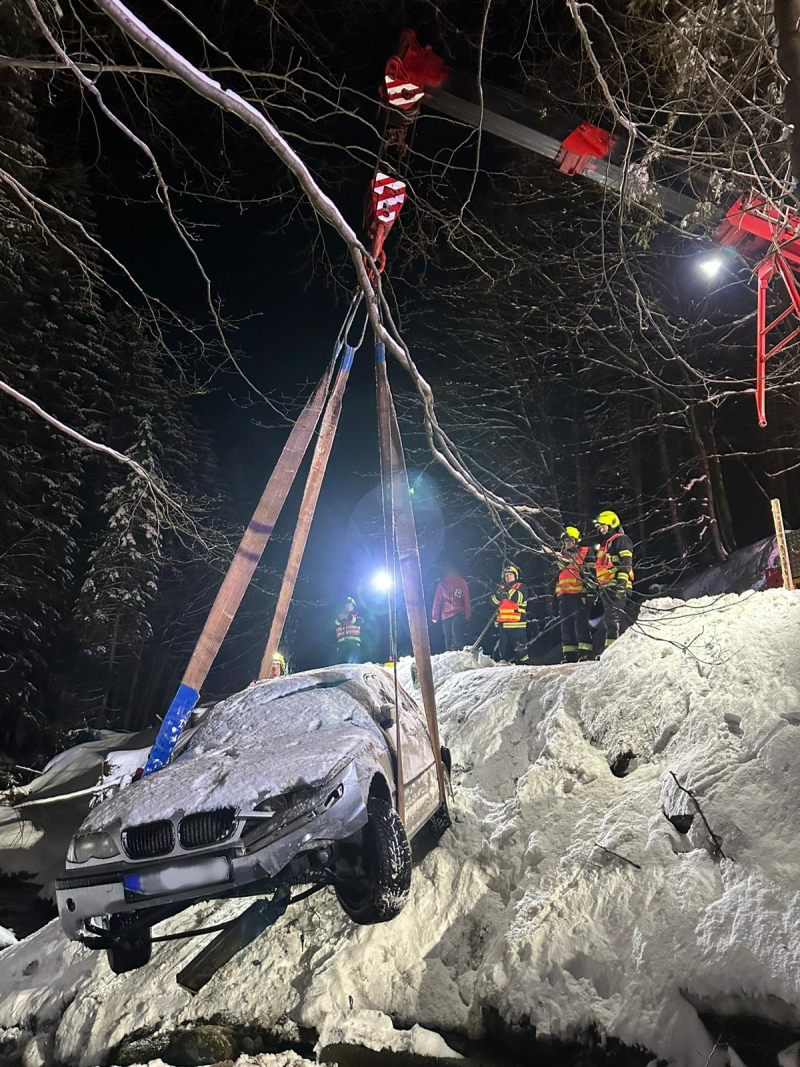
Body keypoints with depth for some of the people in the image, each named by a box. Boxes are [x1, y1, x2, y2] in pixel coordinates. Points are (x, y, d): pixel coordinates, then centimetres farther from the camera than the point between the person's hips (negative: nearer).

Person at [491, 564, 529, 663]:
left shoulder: (520, 587, 2)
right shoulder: (501, 587, 16)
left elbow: (518, 598, -17)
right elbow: (494, 601, 7)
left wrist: (508, 590, -23)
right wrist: (499, 594, -12)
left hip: (516, 622, -5)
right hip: (503, 622, 5)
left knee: (519, 644, -7)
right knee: (504, 645, 12)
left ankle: (523, 662, -2)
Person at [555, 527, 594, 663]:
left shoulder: (585, 552, 4)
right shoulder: (560, 556, 21)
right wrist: (556, 593, 16)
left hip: (580, 593, -6)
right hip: (564, 594, 6)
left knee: (581, 623, -10)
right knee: (566, 624, 6)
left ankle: (585, 652, -10)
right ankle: (569, 654, 10)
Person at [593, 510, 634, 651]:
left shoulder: (621, 540, -3)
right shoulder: (604, 544, 27)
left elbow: (626, 563, -15)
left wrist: (622, 581, -25)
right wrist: (596, 587, 27)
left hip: (616, 586, -10)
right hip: (606, 587, 10)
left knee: (613, 618, -16)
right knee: (608, 619, 10)